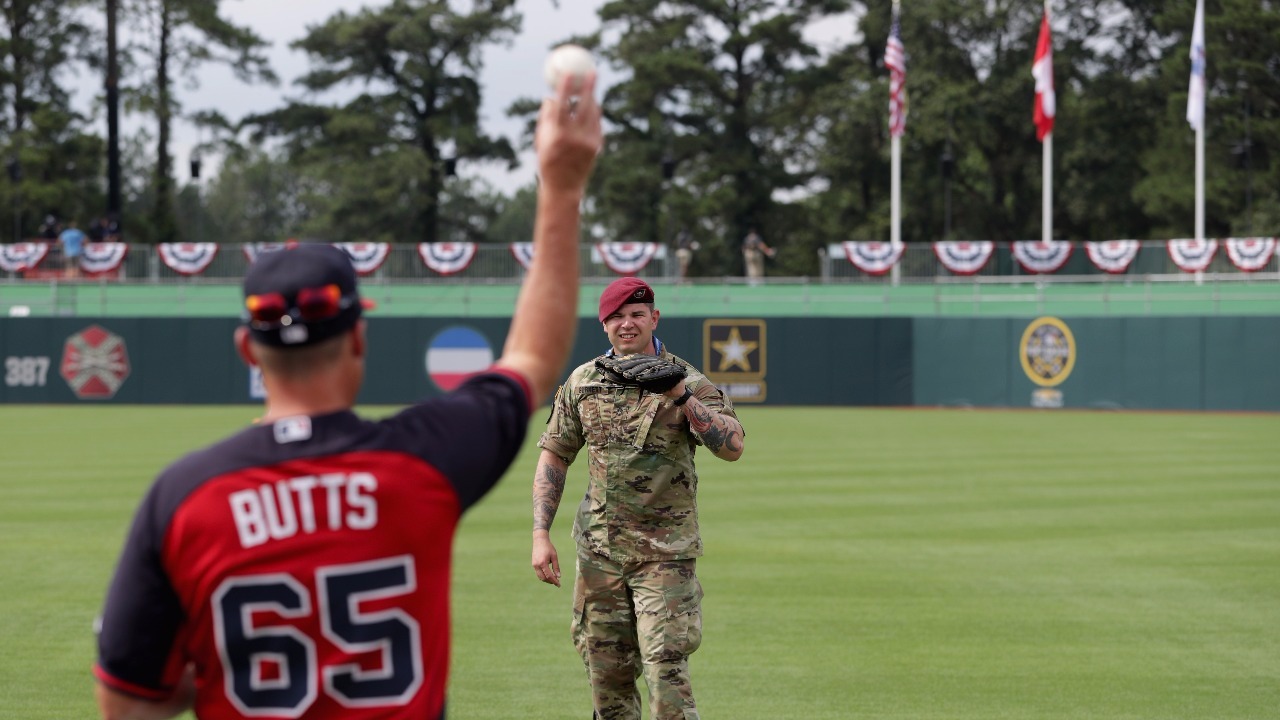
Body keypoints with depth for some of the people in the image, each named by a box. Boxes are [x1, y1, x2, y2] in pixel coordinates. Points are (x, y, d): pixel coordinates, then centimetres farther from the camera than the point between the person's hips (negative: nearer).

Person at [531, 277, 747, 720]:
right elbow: (554, 456, 12)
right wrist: (540, 534, 3)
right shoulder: (582, 382, 8)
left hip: (666, 552, -3)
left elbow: (732, 447, -17)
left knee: (666, 669, -14)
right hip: (599, 550, 4)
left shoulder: (687, 382, -3)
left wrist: (680, 398, -28)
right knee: (606, 678, 6)